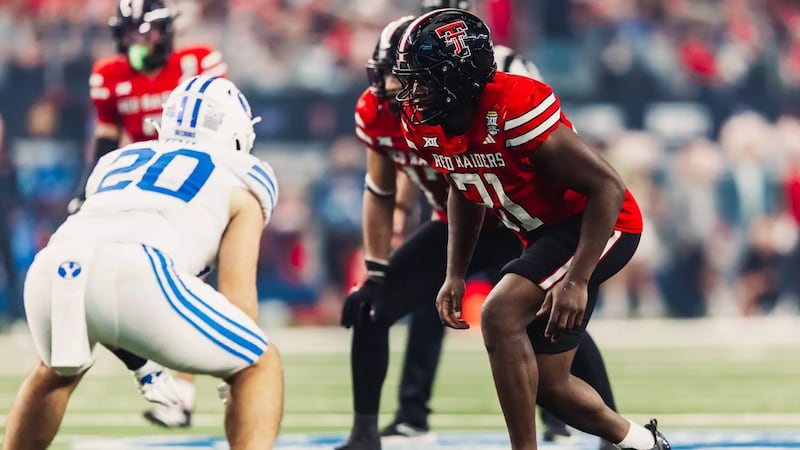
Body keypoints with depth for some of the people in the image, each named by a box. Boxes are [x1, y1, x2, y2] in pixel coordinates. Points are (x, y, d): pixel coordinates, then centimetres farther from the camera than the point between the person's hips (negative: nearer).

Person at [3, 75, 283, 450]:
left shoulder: (117, 162, 39)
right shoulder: (239, 180, 25)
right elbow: (237, 297, 16)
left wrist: (134, 362, 52)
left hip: (51, 272, 5)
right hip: (134, 275, -5)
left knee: (56, 371, 39)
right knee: (260, 366, 15)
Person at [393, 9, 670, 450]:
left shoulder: (514, 107, -30)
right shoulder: (422, 124, -6)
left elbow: (607, 188, -27)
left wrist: (577, 281, -30)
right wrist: (455, 275, 8)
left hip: (596, 225, -9)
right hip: (545, 233, 9)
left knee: (499, 315, -27)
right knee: (548, 385, 12)